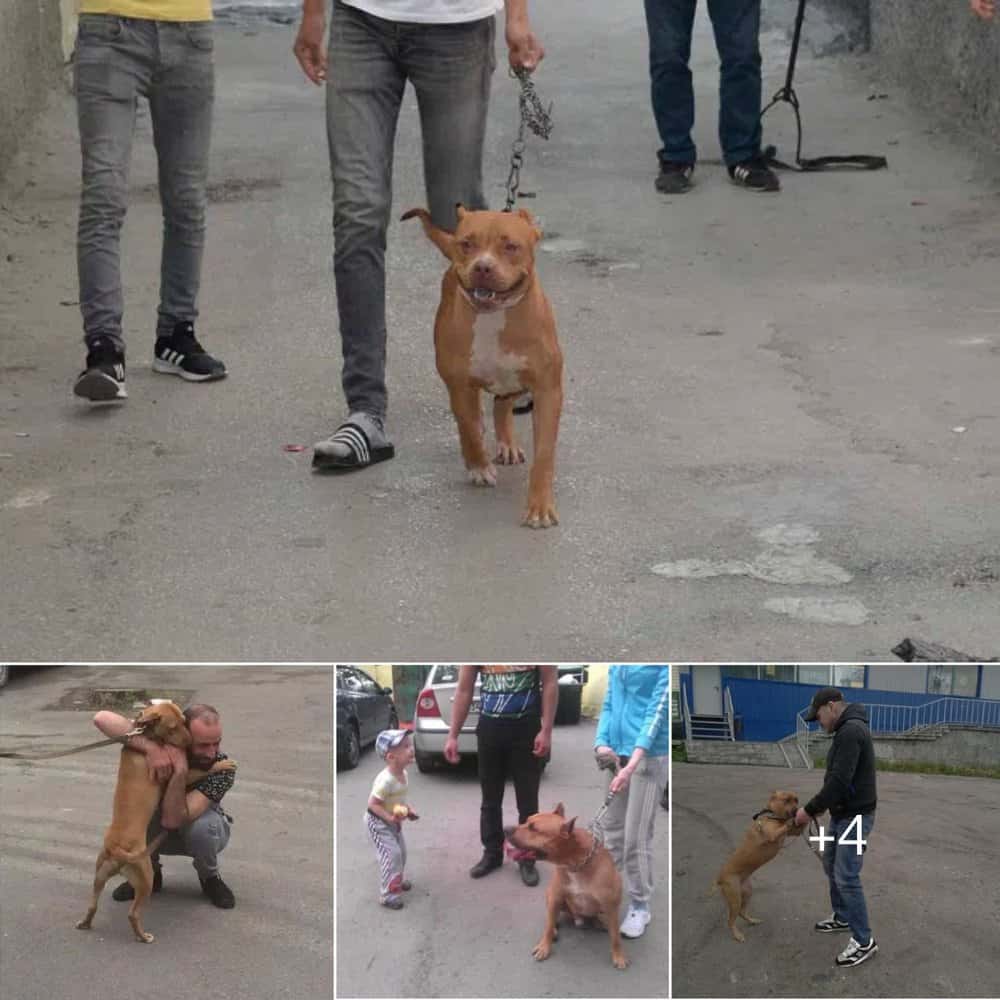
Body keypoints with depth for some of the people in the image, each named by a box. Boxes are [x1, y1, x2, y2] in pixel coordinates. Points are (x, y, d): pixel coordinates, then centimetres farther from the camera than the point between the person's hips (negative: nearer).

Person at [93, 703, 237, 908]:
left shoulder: (222, 768, -33)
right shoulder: (162, 743, -27)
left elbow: (172, 819, -40)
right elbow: (102, 718, -41)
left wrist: (181, 771, -51)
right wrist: (149, 747, -51)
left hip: (201, 833, -2)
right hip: (154, 832, 2)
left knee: (202, 825, -38)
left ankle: (210, 877, -4)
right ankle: (150, 873, -2)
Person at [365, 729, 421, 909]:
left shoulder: (403, 774, -4)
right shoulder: (385, 780, -34)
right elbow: (372, 804, -29)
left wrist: (408, 809, -1)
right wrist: (390, 818, -35)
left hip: (394, 822, 9)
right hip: (378, 822, -9)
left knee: (401, 852, 19)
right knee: (391, 855, -12)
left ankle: (397, 880, 42)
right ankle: (387, 894, -3)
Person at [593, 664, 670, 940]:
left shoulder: (663, 666, -11)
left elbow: (659, 709, -17)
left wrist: (632, 764, -25)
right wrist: (601, 744, -4)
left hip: (649, 755, -6)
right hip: (616, 753, 6)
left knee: (636, 836, -3)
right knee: (612, 831, 12)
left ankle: (640, 907, 10)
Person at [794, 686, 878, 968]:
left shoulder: (850, 731, -24)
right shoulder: (848, 729, 12)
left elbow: (840, 780, -28)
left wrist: (810, 810, -19)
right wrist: (821, 805, 15)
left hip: (855, 816, -11)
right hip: (842, 813, 11)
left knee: (846, 877, -9)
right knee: (831, 865, 24)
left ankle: (864, 941, -3)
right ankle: (842, 917, 39)